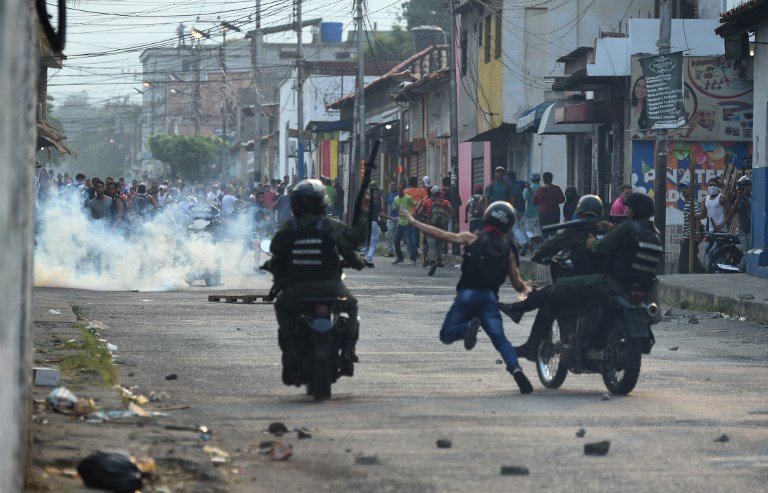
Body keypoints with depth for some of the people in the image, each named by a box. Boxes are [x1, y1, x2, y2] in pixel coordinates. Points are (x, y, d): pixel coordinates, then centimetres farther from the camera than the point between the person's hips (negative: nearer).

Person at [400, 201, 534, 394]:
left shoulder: (472, 239, 5)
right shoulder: (508, 249, 11)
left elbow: (441, 235, 1)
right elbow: (517, 284, 10)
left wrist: (413, 221, 9)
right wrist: (527, 288, 35)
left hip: (468, 294, -2)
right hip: (490, 297, 2)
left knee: (447, 335, 7)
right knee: (499, 338, 2)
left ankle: (469, 327, -28)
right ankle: (516, 369, -25)